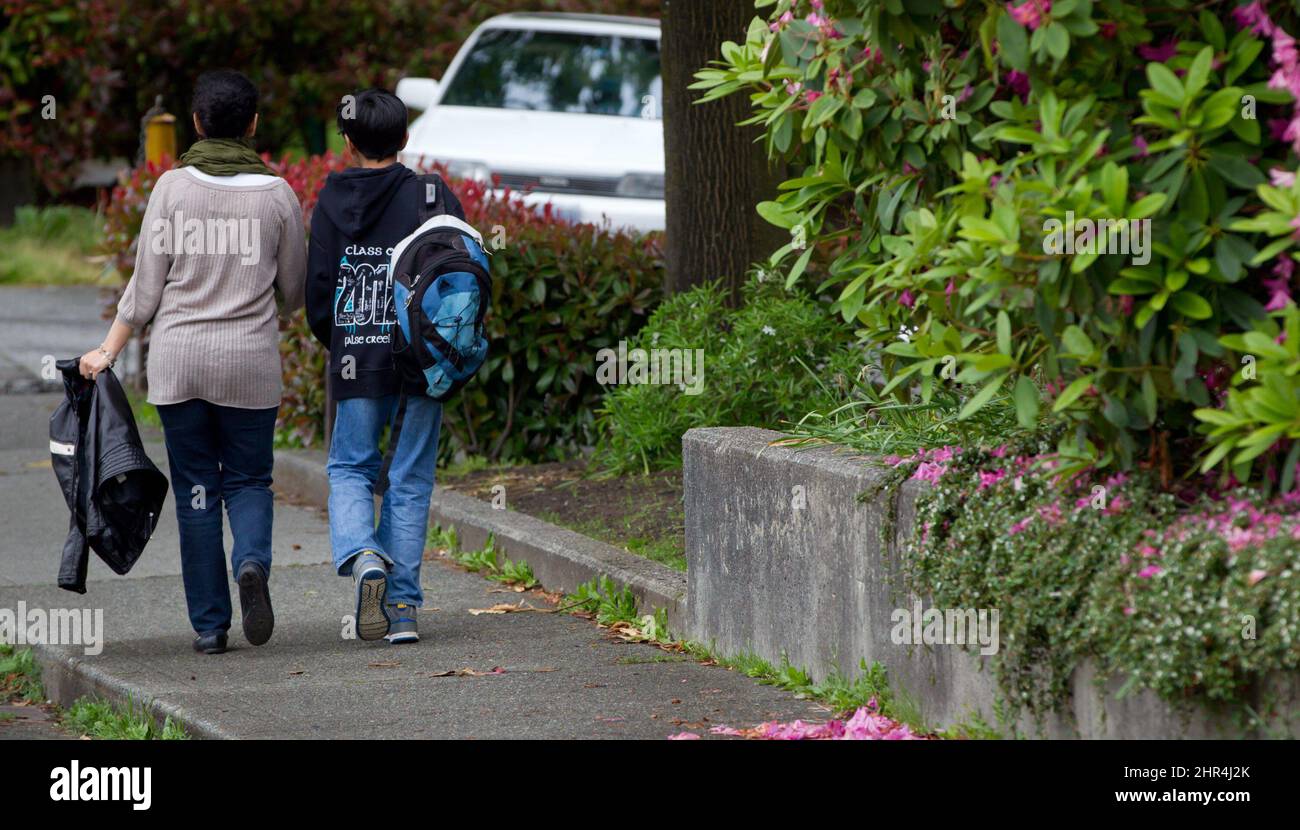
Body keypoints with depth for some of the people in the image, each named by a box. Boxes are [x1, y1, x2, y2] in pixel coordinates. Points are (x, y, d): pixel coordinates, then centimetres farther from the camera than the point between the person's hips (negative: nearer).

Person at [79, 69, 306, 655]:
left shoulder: (173, 188, -4)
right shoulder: (276, 194, -2)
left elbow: (146, 285, -3)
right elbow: (294, 293, 6)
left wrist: (108, 350, 6)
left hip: (177, 359, 0)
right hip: (250, 363, 0)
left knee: (195, 487, 8)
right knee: (248, 479, 13)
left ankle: (209, 625, 8)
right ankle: (252, 562, -19)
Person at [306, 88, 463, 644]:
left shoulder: (331, 204, -2)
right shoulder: (433, 198, -2)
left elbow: (318, 293, -1)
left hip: (357, 363, 0)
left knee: (350, 469, 14)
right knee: (410, 480, 8)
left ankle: (362, 557, -15)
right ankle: (403, 608, 6)